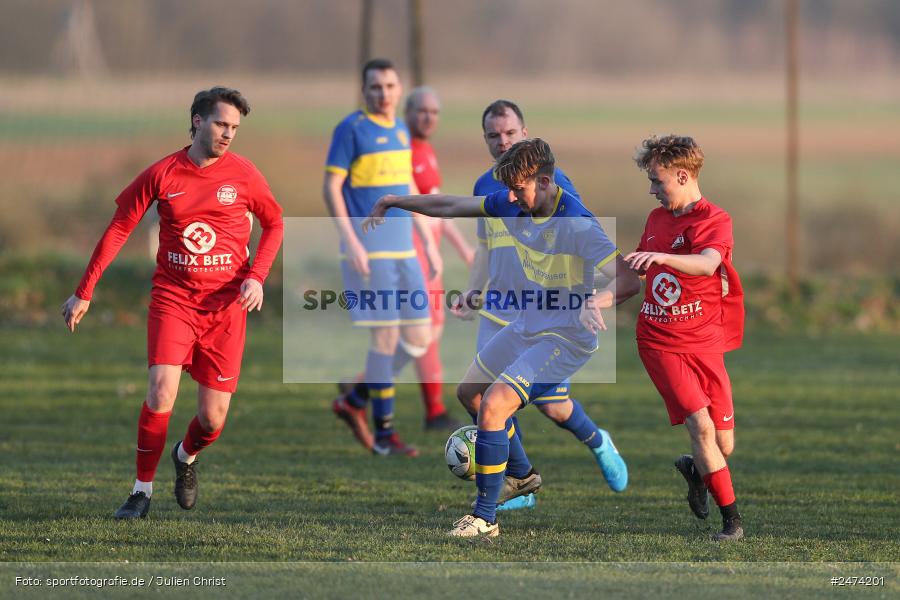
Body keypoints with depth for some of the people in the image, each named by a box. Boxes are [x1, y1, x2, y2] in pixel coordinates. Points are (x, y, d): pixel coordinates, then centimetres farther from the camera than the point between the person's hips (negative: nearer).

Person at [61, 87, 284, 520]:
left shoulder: (243, 174, -1)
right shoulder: (161, 174, -2)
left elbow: (274, 224, 12)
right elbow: (118, 230, 4)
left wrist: (256, 276, -4)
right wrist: (85, 292, 3)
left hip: (225, 304, 1)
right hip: (173, 298, -1)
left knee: (213, 419, -2)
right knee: (162, 389, -21)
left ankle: (187, 455, 35)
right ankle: (142, 490, -5)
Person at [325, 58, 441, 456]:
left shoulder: (400, 131, 15)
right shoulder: (351, 129, -7)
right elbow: (331, 187, -10)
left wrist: (429, 243, 19)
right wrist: (351, 241, -17)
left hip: (403, 250, 7)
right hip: (369, 251, -7)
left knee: (419, 338, 4)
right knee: (386, 334, -8)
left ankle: (355, 400, 18)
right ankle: (384, 434, 0)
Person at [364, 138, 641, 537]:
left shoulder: (576, 225, -28)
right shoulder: (512, 205, -5)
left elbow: (629, 280, -36)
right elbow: (451, 207, 10)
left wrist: (595, 302, -55)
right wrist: (391, 202, 12)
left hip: (566, 338, -9)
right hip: (527, 327, 9)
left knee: (494, 405, -22)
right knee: (469, 392, 23)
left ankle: (485, 518, -10)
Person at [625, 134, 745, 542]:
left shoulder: (715, 221, -8)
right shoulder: (657, 218, 10)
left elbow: (706, 264, -30)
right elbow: (641, 275, 26)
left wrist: (661, 257, -46)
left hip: (703, 343, -2)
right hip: (660, 342, 2)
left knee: (723, 445, 1)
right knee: (700, 424, -19)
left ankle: (694, 469, 38)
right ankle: (732, 520, -13)